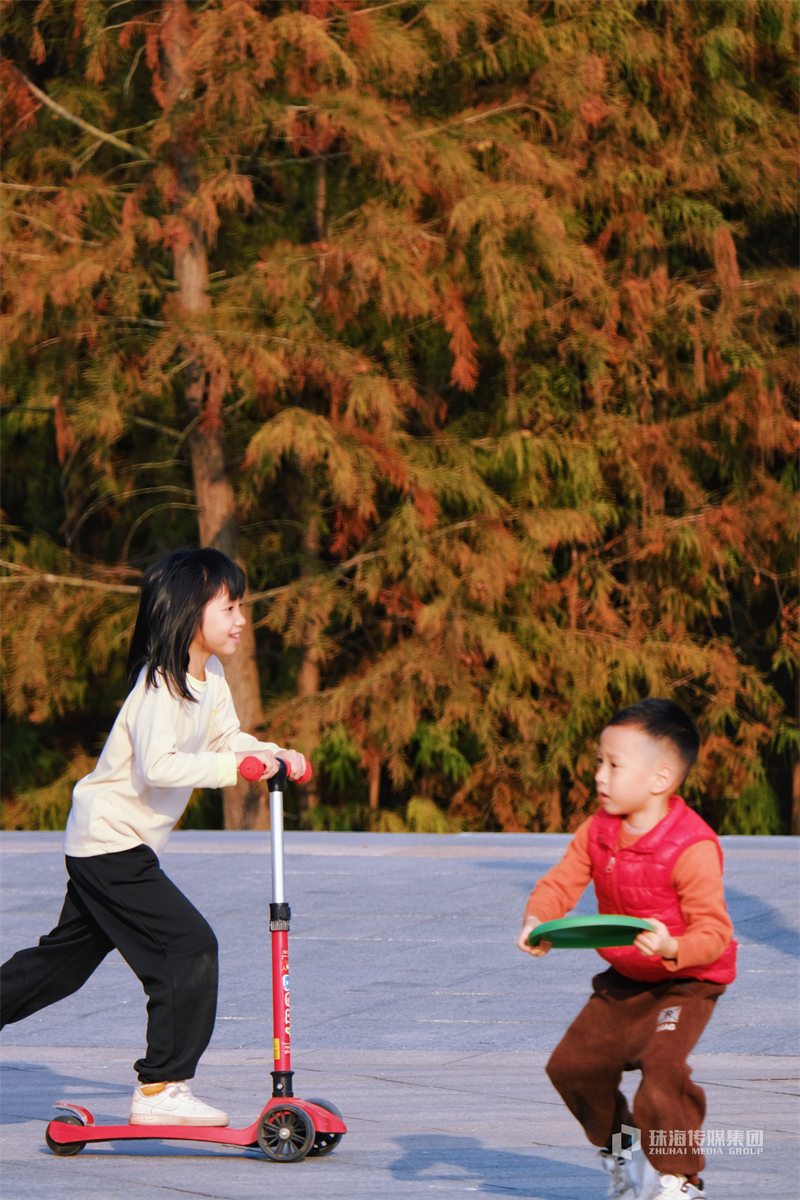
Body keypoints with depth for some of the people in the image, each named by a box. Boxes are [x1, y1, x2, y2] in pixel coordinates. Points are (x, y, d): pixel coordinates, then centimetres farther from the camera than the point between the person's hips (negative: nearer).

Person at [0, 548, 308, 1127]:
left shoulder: (209, 676, 8)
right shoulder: (161, 686, -21)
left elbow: (226, 738, 18)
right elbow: (158, 765, -33)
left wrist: (273, 755, 0)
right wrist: (234, 766, -35)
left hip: (101, 847, 10)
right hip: (112, 843, -10)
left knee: (64, 961, 18)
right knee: (190, 945, -15)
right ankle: (161, 1089, -13)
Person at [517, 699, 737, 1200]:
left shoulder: (693, 849, -26)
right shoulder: (597, 831, -4)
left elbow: (714, 932, -26)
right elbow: (562, 881, -3)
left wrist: (673, 948, -45)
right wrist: (537, 922, -24)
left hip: (686, 979, -8)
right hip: (623, 980, 8)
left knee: (663, 1065, -28)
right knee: (573, 1064, 7)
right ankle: (620, 1150, 33)